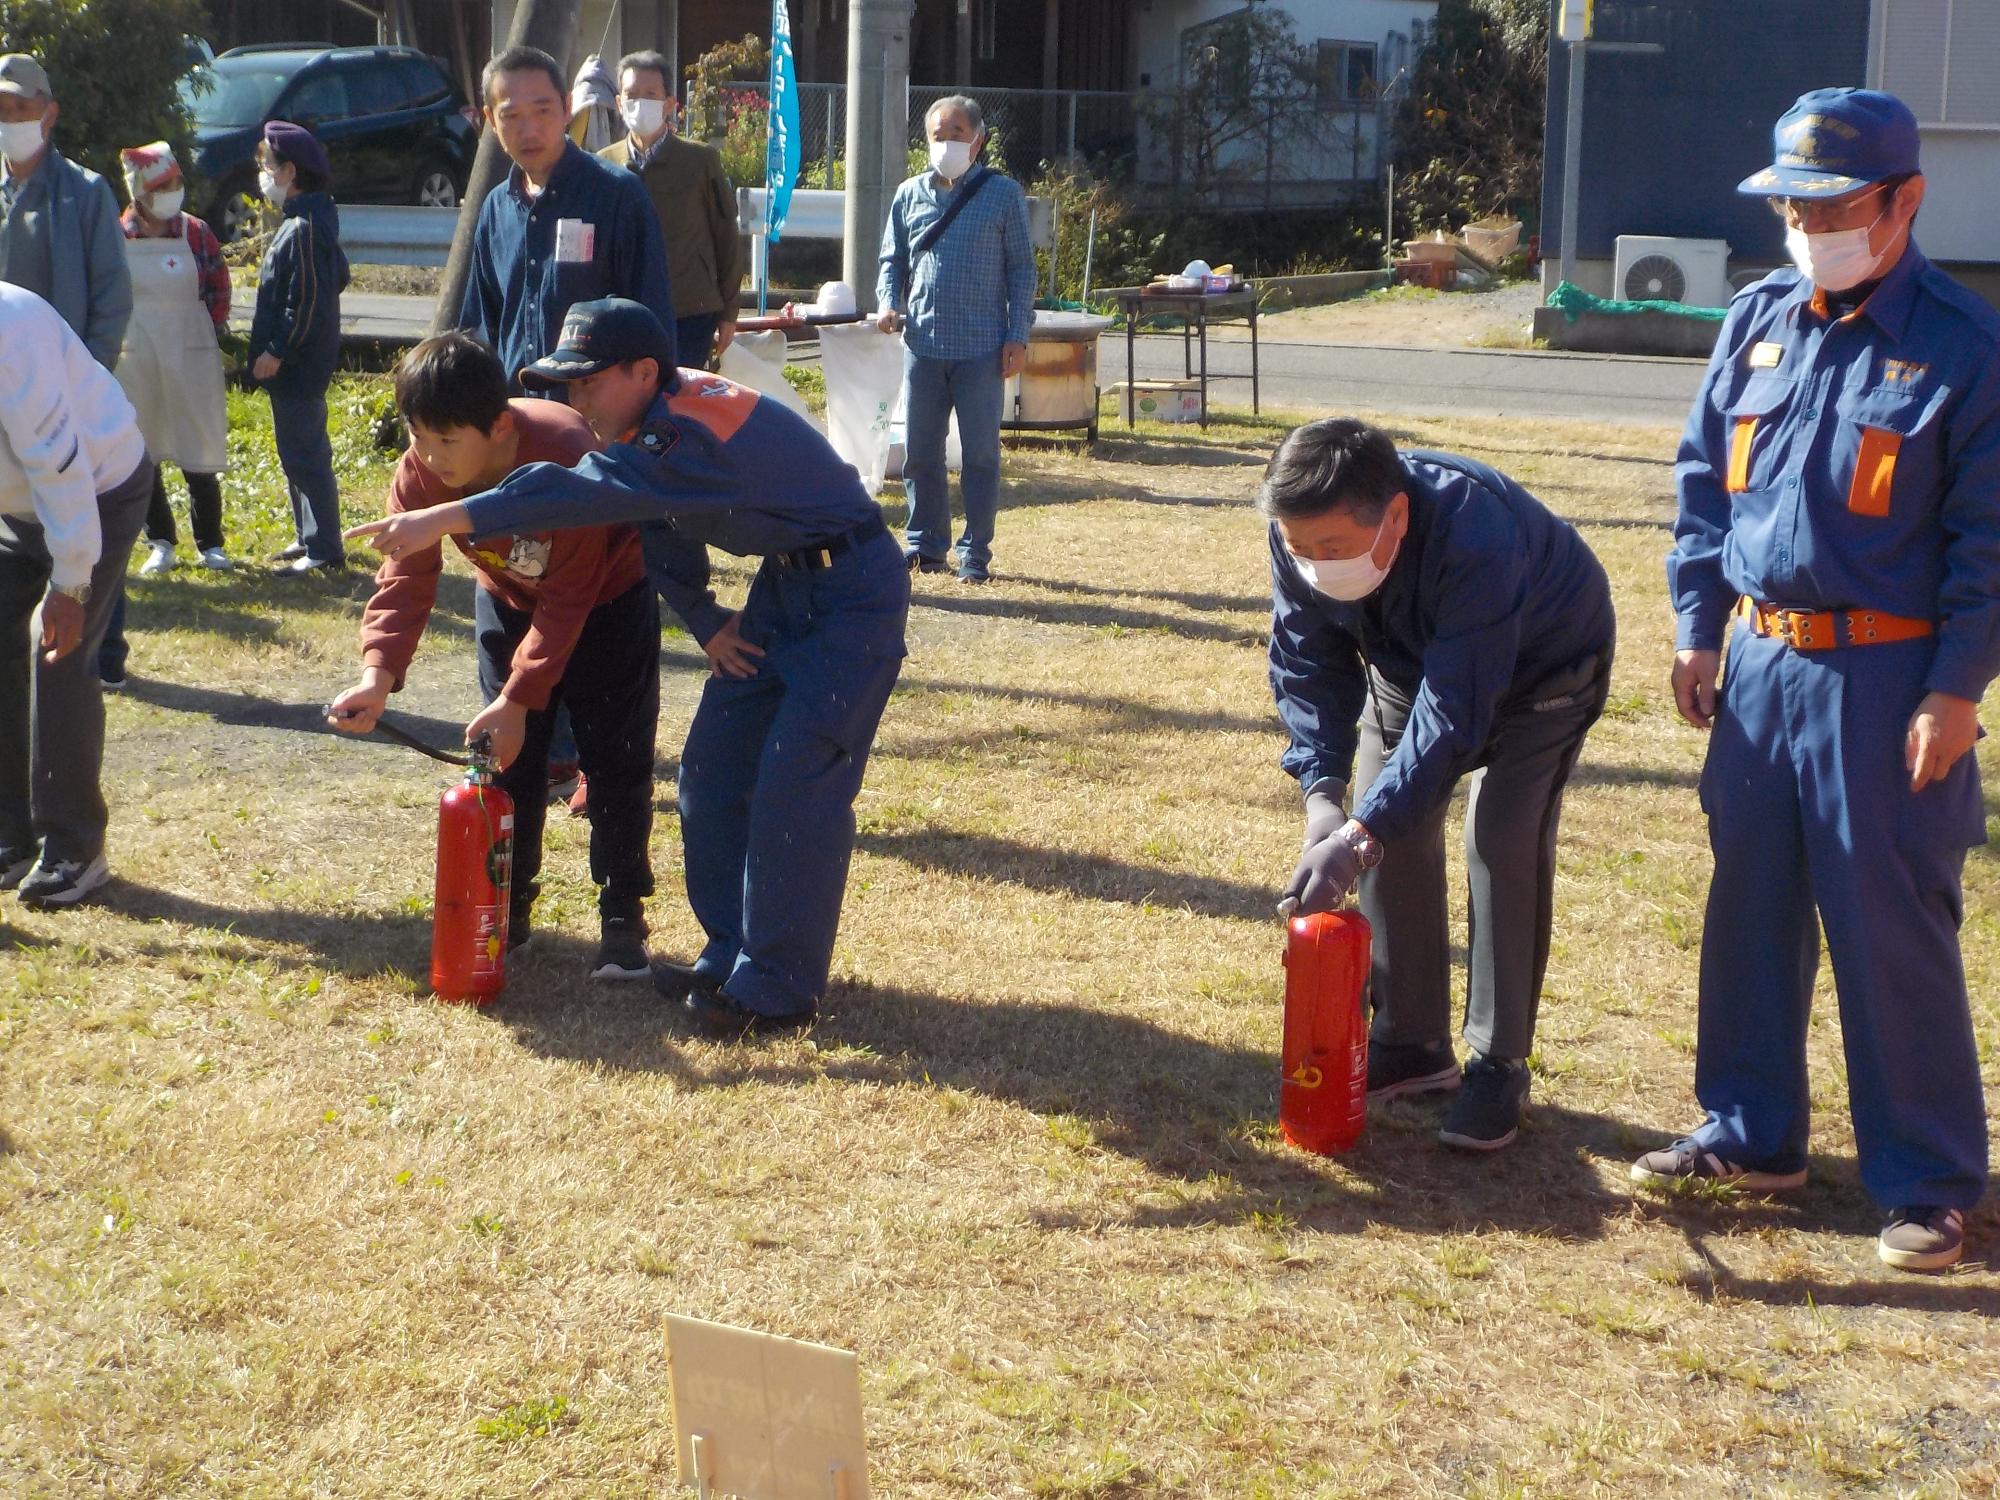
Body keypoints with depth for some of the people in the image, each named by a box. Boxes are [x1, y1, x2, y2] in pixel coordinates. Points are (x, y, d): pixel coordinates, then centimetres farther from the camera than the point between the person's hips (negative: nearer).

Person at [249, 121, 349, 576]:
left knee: (304, 456, -6)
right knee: (300, 453, 18)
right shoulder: (313, 219, 11)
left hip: (297, 368, -11)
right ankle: (310, 538, 27)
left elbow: (307, 302, -24)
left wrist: (276, 351, -18)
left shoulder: (303, 229, -20)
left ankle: (324, 551, -1)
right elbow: (338, 277, 19)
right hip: (301, 363, 11)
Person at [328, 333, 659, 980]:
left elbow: (566, 600, -33)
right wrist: (379, 671, -42)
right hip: (510, 598, 5)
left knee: (615, 758, -6)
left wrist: (520, 695, -36)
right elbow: (406, 574, -26)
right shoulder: (420, 471, -25)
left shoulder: (567, 456, -39)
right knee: (508, 756, 5)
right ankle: (507, 907, 17)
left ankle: (622, 918, 3)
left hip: (606, 595, -5)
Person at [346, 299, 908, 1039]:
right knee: (713, 765, 8)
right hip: (786, 583, 10)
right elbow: (658, 525, 19)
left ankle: (777, 989, -5)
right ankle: (731, 956, 18)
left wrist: (446, 520, -42)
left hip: (851, 592, -10)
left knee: (795, 784, -13)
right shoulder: (663, 416, 3)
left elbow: (588, 494, -39)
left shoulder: (695, 428, -28)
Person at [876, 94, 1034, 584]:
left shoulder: (1003, 194, 1)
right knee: (919, 450, 7)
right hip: (922, 342, 3)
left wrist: (1018, 336, -5)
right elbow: (893, 260, 17)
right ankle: (925, 542, 19)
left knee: (980, 453, 1)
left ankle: (976, 551, 8)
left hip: (983, 348, -3)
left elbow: (1021, 268, 2)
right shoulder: (910, 195, 10)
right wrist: (889, 304, -3)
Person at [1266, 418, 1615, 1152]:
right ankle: (1411, 1043, 12)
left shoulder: (1475, 535, -44)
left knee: (1504, 839, -17)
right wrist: (1322, 793, -30)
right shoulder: (1304, 535, -27)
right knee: (1390, 829, -3)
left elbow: (1453, 712, -43)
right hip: (1413, 658, 6)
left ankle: (1498, 1067, -6)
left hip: (1540, 664, -5)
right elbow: (1307, 666, -16)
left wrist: (1359, 835, -46)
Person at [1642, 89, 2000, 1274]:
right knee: (1751, 909, 13)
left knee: (1894, 930, -1)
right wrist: (1698, 630, 10)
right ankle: (1751, 1134, 28)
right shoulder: (1760, 322, 8)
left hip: (1885, 677, -6)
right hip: (1759, 663, 6)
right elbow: (1705, 482, 15)